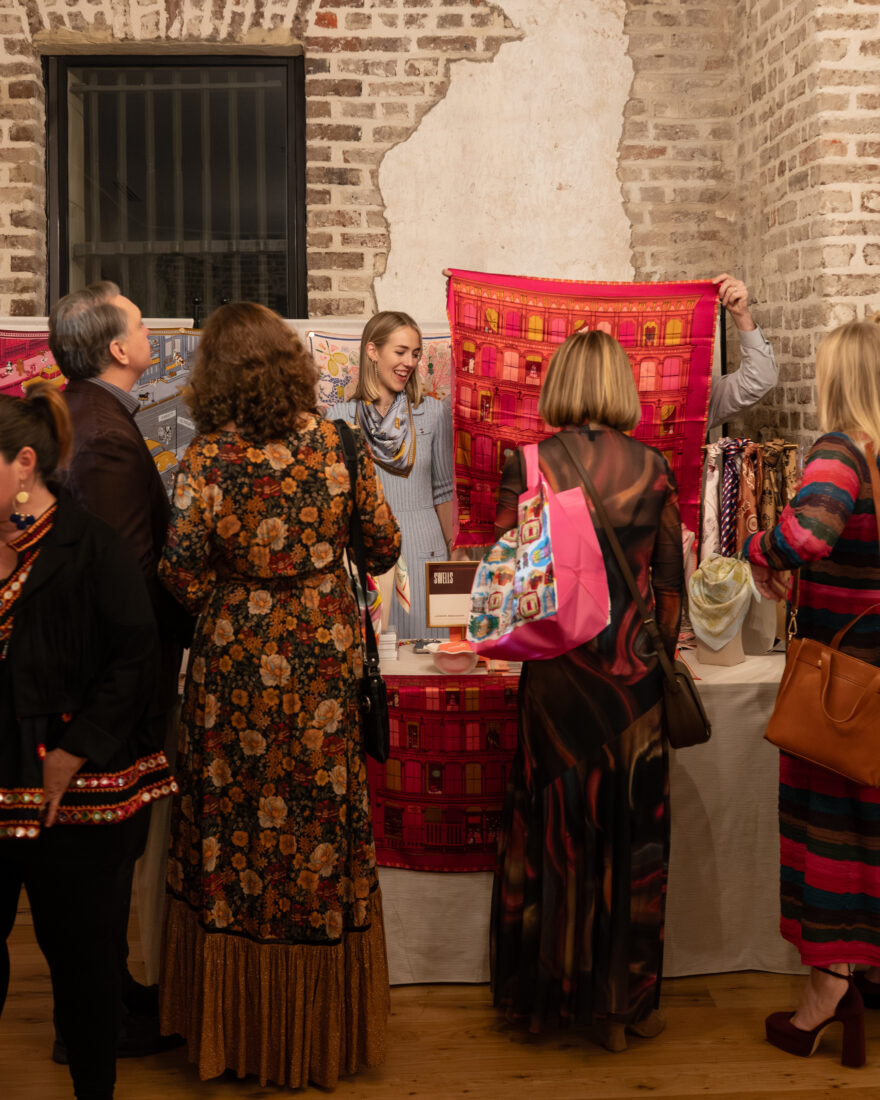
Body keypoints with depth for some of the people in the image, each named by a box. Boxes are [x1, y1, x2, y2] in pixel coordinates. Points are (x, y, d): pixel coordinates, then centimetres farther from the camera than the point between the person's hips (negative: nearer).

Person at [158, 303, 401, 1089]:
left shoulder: (207, 459, -11)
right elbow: (384, 545, 1)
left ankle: (239, 1032, 26)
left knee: (233, 835, 12)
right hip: (323, 666, 2)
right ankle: (323, 1028, 26)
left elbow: (182, 575, -11)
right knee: (323, 825, 13)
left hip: (236, 669, -1)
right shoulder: (336, 444, -6)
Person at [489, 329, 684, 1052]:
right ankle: (621, 1002, 22)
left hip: (555, 669, 0)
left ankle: (549, 991, 25)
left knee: (555, 822, 12)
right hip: (632, 668, 0)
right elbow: (671, 584, 1)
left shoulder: (528, 465, -6)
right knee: (629, 827, 10)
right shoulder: (653, 469, -4)